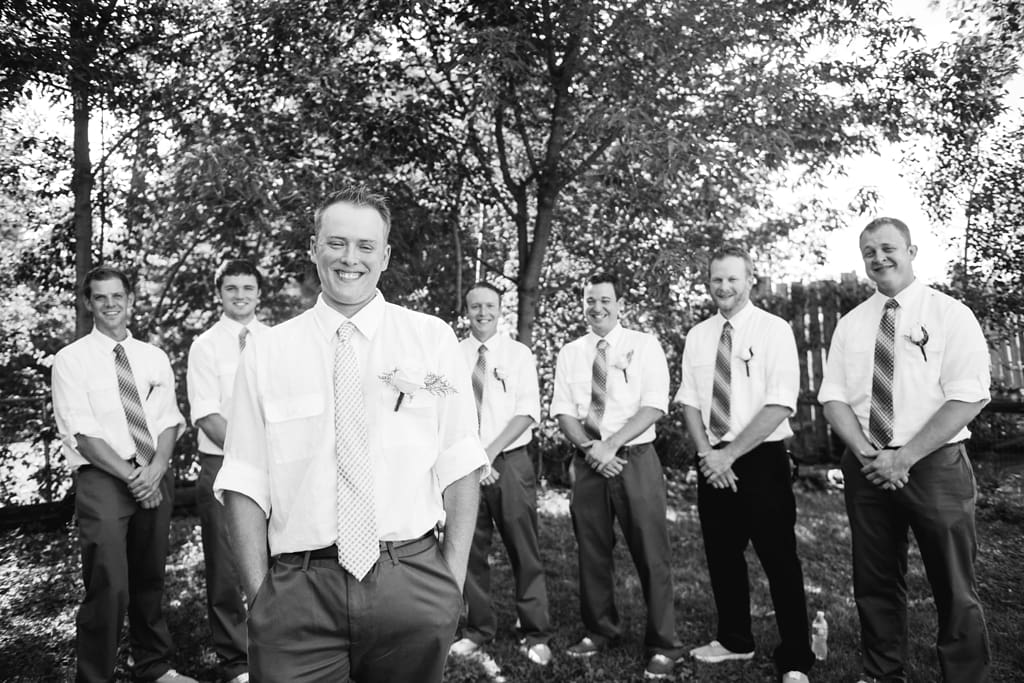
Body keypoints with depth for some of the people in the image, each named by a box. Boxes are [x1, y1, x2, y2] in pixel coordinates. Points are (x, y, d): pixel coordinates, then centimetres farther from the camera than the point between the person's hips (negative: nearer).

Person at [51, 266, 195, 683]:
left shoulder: (154, 358, 12)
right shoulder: (71, 360, 1)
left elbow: (168, 421, 6)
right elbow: (82, 433, -8)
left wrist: (156, 469, -11)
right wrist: (130, 475, -14)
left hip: (156, 478, 4)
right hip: (102, 480, -4)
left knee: (150, 581, 13)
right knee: (109, 589, -9)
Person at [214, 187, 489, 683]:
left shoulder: (432, 339, 1)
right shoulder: (266, 353, 3)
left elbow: (460, 466, -1)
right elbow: (245, 482, 1)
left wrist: (454, 579, -6)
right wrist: (258, 594, -6)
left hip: (413, 586, 1)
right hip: (297, 593, 0)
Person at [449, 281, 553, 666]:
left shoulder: (518, 354, 3)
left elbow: (527, 412, -5)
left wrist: (491, 452, -15)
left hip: (511, 463, -1)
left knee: (524, 551, 3)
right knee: (470, 550, 9)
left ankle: (535, 636, 15)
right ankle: (478, 630, 25)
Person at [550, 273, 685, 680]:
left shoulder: (644, 345, 0)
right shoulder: (569, 353, 10)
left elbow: (654, 406, -9)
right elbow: (563, 413, 5)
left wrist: (611, 445, -18)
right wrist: (590, 448, -12)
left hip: (636, 460, -3)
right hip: (587, 462, 3)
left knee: (650, 554, -1)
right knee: (592, 552, 10)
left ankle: (663, 646, 11)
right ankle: (600, 631, 27)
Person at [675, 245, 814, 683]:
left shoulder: (774, 330, -7)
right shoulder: (697, 336, 8)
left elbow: (780, 405, -15)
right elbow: (689, 401, 6)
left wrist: (731, 454, -18)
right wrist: (708, 453, -9)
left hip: (761, 459, -5)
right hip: (712, 461, 5)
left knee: (779, 559, 2)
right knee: (721, 554, 13)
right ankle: (734, 641, 31)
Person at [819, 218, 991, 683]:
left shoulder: (950, 315, -3)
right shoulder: (850, 325, 9)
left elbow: (968, 399, -12)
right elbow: (833, 398, 5)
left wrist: (904, 457, -17)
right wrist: (867, 453, -11)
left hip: (936, 466, -4)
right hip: (866, 468, 4)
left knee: (954, 590, 5)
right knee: (874, 584, 12)